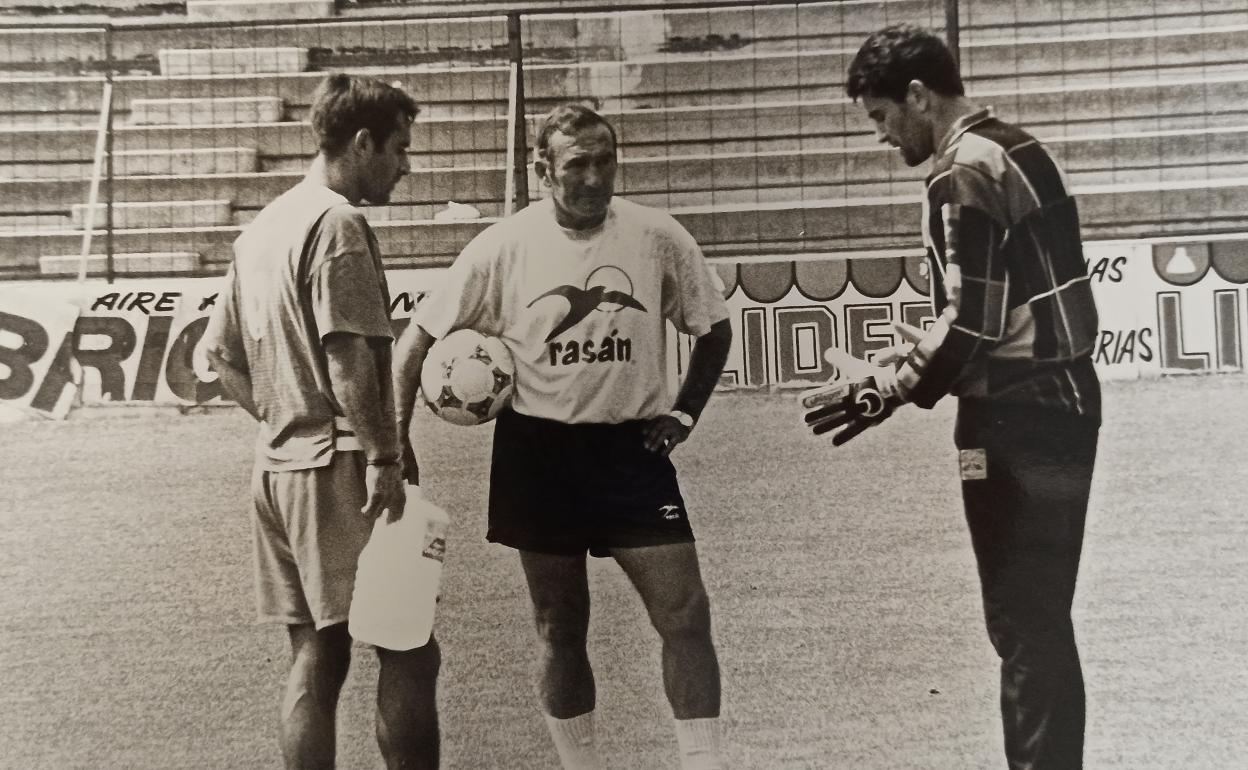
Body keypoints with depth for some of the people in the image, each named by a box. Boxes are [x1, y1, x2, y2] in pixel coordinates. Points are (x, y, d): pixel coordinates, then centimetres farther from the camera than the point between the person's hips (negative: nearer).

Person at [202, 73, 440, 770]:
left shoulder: (263, 227, 16)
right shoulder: (339, 222, -10)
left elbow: (222, 354, 20)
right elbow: (350, 356, -19)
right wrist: (384, 457, -16)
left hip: (278, 466, 9)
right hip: (338, 466, -9)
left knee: (316, 656, 12)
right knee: (408, 651, -3)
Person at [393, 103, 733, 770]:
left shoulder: (658, 237, -6)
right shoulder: (504, 246, -7)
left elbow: (714, 327, 8)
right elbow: (421, 335, 0)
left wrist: (684, 413, 0)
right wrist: (396, 437, -6)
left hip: (632, 446, 1)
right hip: (537, 450, 0)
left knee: (686, 613, -5)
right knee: (560, 628, 10)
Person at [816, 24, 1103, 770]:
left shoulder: (963, 175, -15)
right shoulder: (1022, 148, 13)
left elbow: (971, 324, -20)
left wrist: (889, 391, -10)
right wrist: (921, 359, 14)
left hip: (1017, 416, -10)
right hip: (1062, 398, 10)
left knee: (1021, 620, -1)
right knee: (1042, 616, 17)